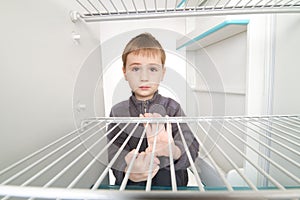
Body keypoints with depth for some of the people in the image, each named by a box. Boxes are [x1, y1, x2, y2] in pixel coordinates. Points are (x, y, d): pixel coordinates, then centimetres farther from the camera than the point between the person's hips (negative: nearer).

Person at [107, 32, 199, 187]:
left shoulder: (171, 107, -3)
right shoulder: (118, 111, 0)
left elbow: (191, 146, -12)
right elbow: (112, 148, -8)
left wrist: (174, 151, -34)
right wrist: (128, 169, -29)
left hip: (170, 183, 0)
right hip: (129, 184, 2)